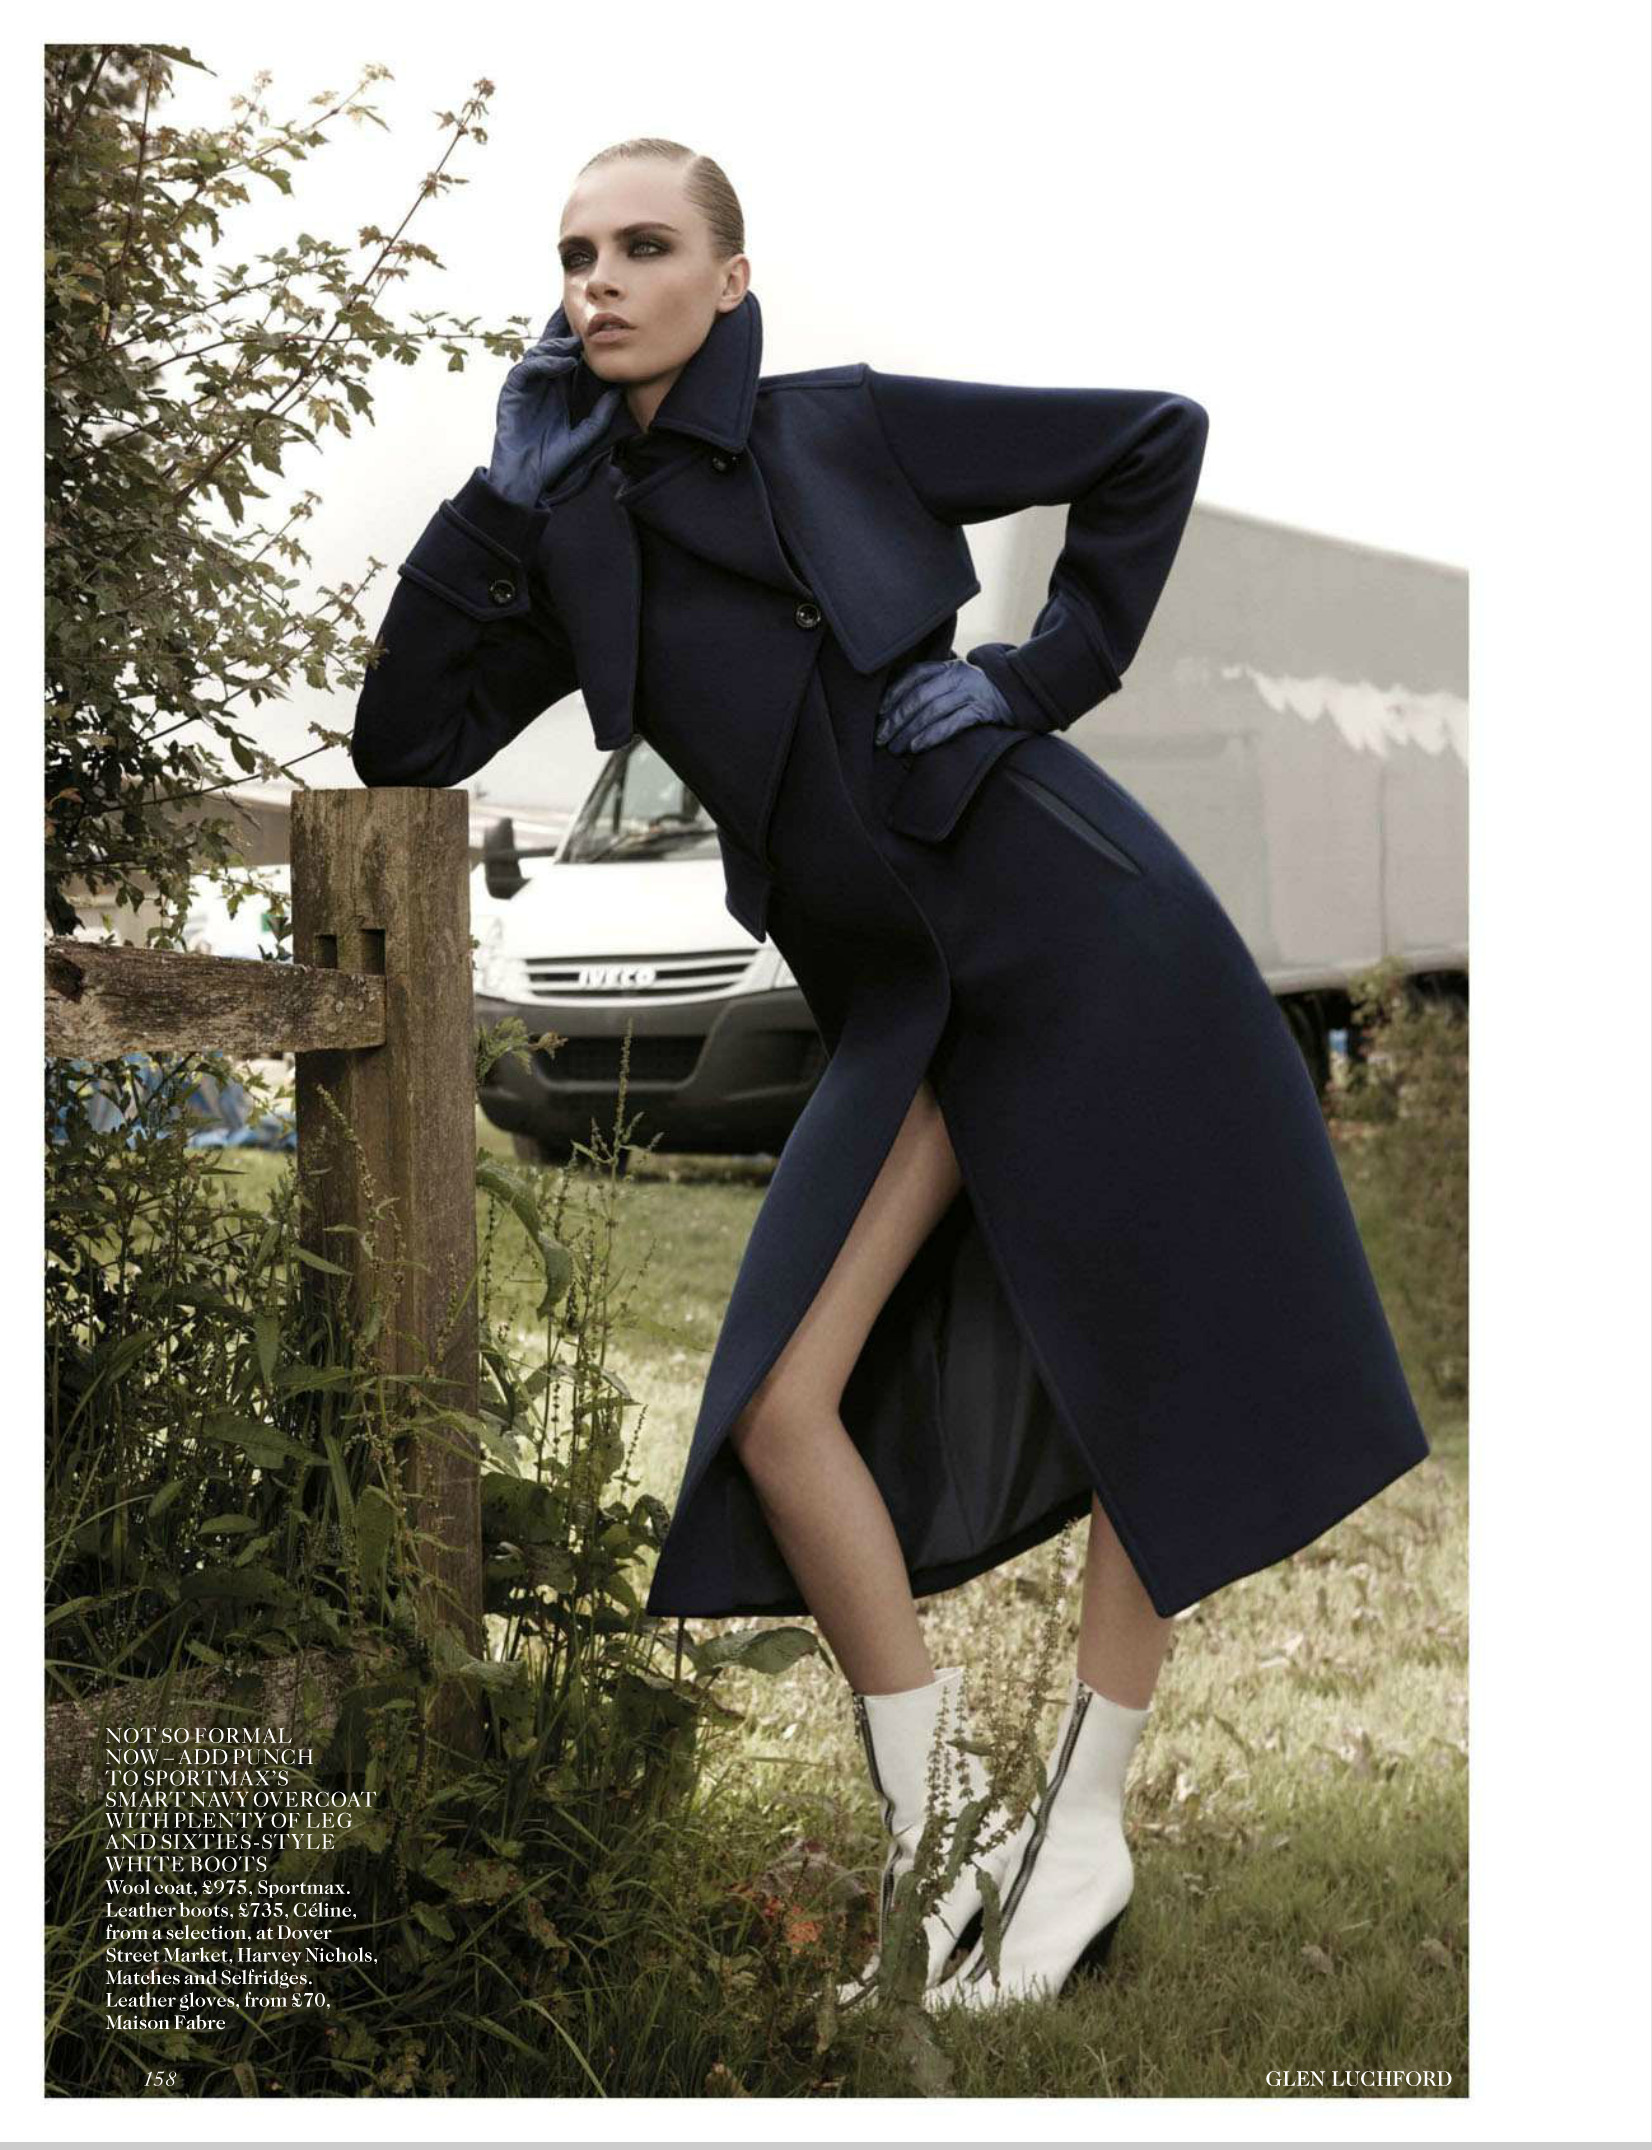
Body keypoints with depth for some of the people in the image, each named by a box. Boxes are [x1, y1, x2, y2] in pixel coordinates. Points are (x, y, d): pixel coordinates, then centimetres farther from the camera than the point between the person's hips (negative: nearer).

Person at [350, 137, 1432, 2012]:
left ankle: (1086, 1823, 19)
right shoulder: (577, 539, 7)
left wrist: (1056, 666, -6)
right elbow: (402, 745, -2)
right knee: (781, 1404, -6)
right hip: (900, 1001, 4)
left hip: (1070, 926, -4)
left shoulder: (848, 429, -4)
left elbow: (1157, 437, 2)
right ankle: (936, 1825, 9)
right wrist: (509, 490, -5)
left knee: (1155, 1377, 2)